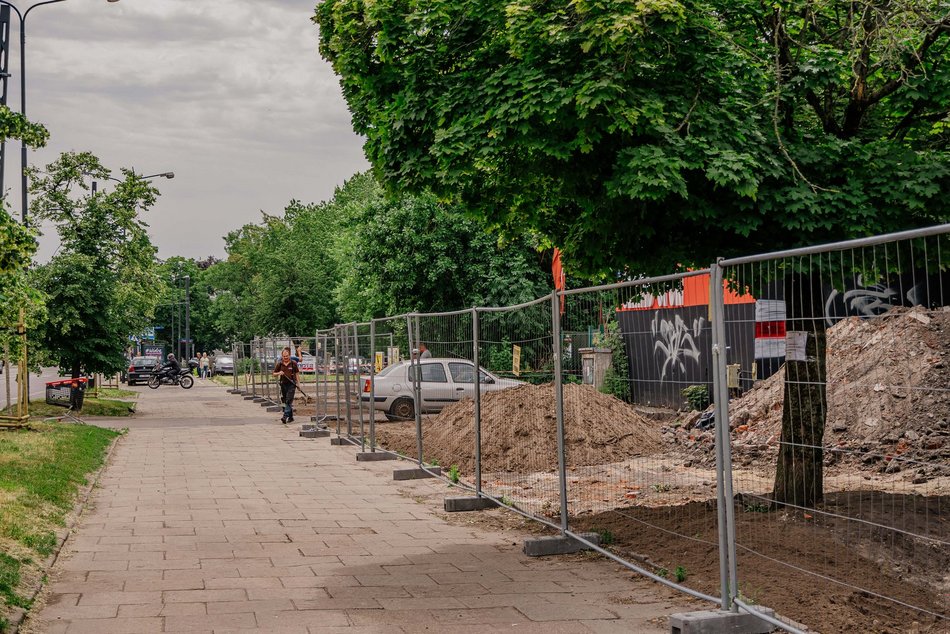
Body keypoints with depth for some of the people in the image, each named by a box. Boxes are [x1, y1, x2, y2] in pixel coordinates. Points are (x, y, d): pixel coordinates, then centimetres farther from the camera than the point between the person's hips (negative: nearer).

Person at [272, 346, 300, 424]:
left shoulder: (293, 363, -2)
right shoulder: (279, 364, 5)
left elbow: (297, 373, 3)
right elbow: (273, 374, 10)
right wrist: (279, 373, -11)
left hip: (291, 384, -4)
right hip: (283, 384, 4)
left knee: (288, 401, -13)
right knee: (286, 401, 10)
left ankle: (285, 416, -22)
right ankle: (291, 417, 20)